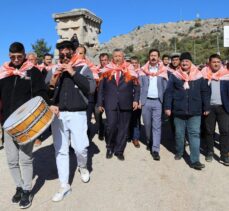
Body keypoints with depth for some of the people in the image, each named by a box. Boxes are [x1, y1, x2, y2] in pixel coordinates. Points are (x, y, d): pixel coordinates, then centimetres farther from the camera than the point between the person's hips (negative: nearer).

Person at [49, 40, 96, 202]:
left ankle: (83, 167, 29)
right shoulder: (54, 70, 10)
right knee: (61, 150, 6)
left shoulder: (83, 68, 1)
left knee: (80, 147, -7)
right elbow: (47, 94, 10)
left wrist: (73, 73, -16)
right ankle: (64, 186, 20)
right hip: (58, 115, 3)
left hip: (77, 114, -3)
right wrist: (52, 82, -10)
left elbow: (91, 87, -14)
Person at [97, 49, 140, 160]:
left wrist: (136, 100, -6)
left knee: (123, 128, 5)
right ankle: (109, 147, 19)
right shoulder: (107, 70, 8)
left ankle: (119, 151, 20)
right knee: (111, 126, -8)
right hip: (110, 104, -1)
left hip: (125, 104, 1)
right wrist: (100, 103, 4)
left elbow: (136, 87, 7)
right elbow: (101, 88, 8)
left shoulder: (130, 70, 7)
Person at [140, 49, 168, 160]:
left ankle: (155, 150, 0)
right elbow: (140, 86, 5)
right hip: (146, 101, 1)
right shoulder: (143, 70, 6)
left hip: (158, 101, -1)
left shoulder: (163, 70, 6)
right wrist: (140, 100, -3)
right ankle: (149, 142, 34)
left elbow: (165, 87, 6)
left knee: (157, 126, -4)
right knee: (147, 124, 10)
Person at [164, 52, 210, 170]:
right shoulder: (175, 76, 2)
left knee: (194, 134, -2)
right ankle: (179, 152, 33)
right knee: (179, 133, 12)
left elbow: (205, 93, 7)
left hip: (195, 112, 0)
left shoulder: (198, 76, 4)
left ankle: (195, 160, 1)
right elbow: (169, 92, 1)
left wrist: (206, 108, 6)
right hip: (178, 111, 0)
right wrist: (167, 107, -4)